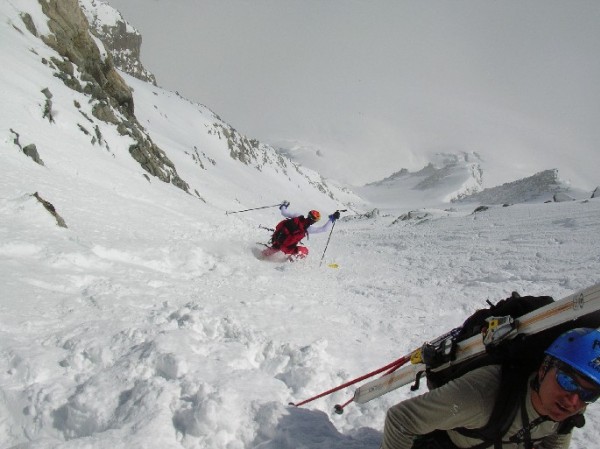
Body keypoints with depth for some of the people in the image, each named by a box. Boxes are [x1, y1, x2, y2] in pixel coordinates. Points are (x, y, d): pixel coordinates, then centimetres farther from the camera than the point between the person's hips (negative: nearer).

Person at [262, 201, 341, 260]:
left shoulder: (297, 217, -12)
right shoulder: (308, 229, -22)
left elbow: (284, 213, -2)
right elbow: (324, 228, -22)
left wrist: (283, 206, 18)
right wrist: (332, 218, -17)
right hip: (286, 247, -4)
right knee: (304, 251, 16)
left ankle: (267, 252, 51)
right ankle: (293, 257, 0)